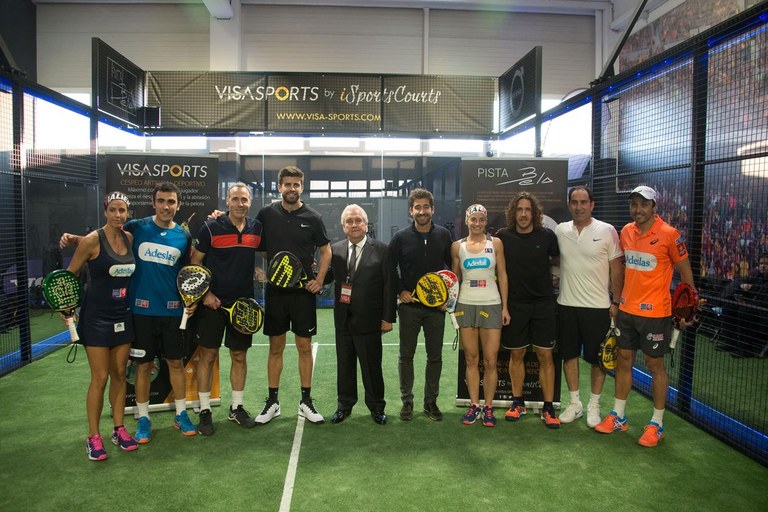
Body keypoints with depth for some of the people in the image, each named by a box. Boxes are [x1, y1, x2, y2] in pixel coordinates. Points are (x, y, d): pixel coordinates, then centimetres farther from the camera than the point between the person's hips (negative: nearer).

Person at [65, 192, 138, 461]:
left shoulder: (130, 238, 2)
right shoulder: (92, 240, -12)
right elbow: (70, 275, -4)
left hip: (123, 317, 5)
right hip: (96, 318, -5)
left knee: (119, 374, 11)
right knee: (100, 378, -1)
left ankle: (119, 429, 24)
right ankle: (93, 437, 14)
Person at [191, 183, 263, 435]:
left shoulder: (256, 228, 4)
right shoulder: (211, 228, -6)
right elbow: (195, 262, -3)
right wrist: (205, 293, -10)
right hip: (213, 301, -3)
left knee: (239, 355, 11)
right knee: (208, 355, 4)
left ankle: (237, 407, 25)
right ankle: (205, 411, 17)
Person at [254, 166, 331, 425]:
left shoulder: (312, 218, 0)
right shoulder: (267, 214, 2)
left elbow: (326, 251, 6)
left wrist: (319, 280, -4)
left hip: (303, 291, -1)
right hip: (275, 291, 1)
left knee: (305, 347, 5)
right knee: (275, 347, 8)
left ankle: (306, 401, 17)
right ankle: (272, 402, 20)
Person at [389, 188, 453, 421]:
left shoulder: (443, 235, 0)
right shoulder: (401, 237, -4)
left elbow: (452, 266, 8)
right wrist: (400, 291, -7)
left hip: (436, 306, 1)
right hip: (409, 305, -1)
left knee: (435, 356, 9)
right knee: (406, 355, 8)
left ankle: (431, 401, 24)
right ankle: (407, 401, 22)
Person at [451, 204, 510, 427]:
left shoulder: (495, 243, 2)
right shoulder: (457, 246, 5)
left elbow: (502, 276, 4)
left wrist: (505, 306, 1)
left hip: (491, 305, -1)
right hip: (465, 305, 1)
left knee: (490, 361, 0)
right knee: (471, 359, 7)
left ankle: (488, 407, 13)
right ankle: (474, 405, 18)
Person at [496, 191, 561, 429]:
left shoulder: (547, 236, -5)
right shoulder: (503, 237, -4)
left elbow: (557, 260, 13)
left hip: (543, 304, 0)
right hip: (514, 304, 1)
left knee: (545, 356, 3)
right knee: (516, 355, 10)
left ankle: (548, 408, 14)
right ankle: (518, 403, 25)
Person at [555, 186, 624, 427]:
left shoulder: (607, 231, -4)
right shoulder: (560, 231, 3)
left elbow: (617, 269, -2)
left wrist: (616, 301, -3)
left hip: (598, 306, -3)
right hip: (566, 304, 3)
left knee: (597, 358, 7)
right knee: (569, 355, 10)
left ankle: (594, 405, 23)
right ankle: (575, 403, 25)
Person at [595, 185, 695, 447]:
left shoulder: (669, 234, -12)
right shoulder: (626, 231, 4)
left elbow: (685, 271, -5)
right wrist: (617, 298, 15)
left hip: (655, 312, -5)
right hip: (626, 310, 5)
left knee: (655, 365, 5)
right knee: (623, 361, 12)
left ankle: (657, 424, 20)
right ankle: (618, 416, 26)